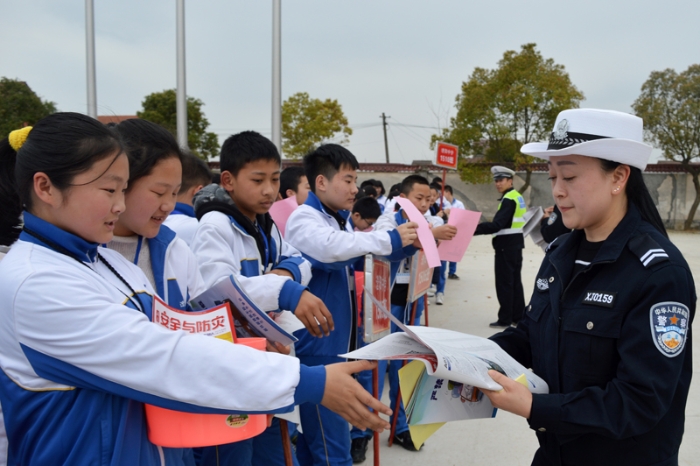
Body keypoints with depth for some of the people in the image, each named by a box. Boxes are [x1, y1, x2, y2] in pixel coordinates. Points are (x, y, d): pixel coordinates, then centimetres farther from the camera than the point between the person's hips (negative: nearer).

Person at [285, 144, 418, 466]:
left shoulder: (340, 220, 11)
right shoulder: (304, 219, -15)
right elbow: (330, 248, -35)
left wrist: (402, 240, 5)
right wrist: (390, 241, -24)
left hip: (336, 342, 9)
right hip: (318, 344, -8)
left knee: (316, 434, 20)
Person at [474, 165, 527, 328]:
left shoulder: (508, 199, -16)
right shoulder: (517, 197, 14)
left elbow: (497, 225, -26)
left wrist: (474, 229, -31)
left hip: (507, 245, -10)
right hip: (515, 242, 10)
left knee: (504, 283, -3)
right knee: (515, 281, 14)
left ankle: (505, 319, 2)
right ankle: (518, 316, 21)